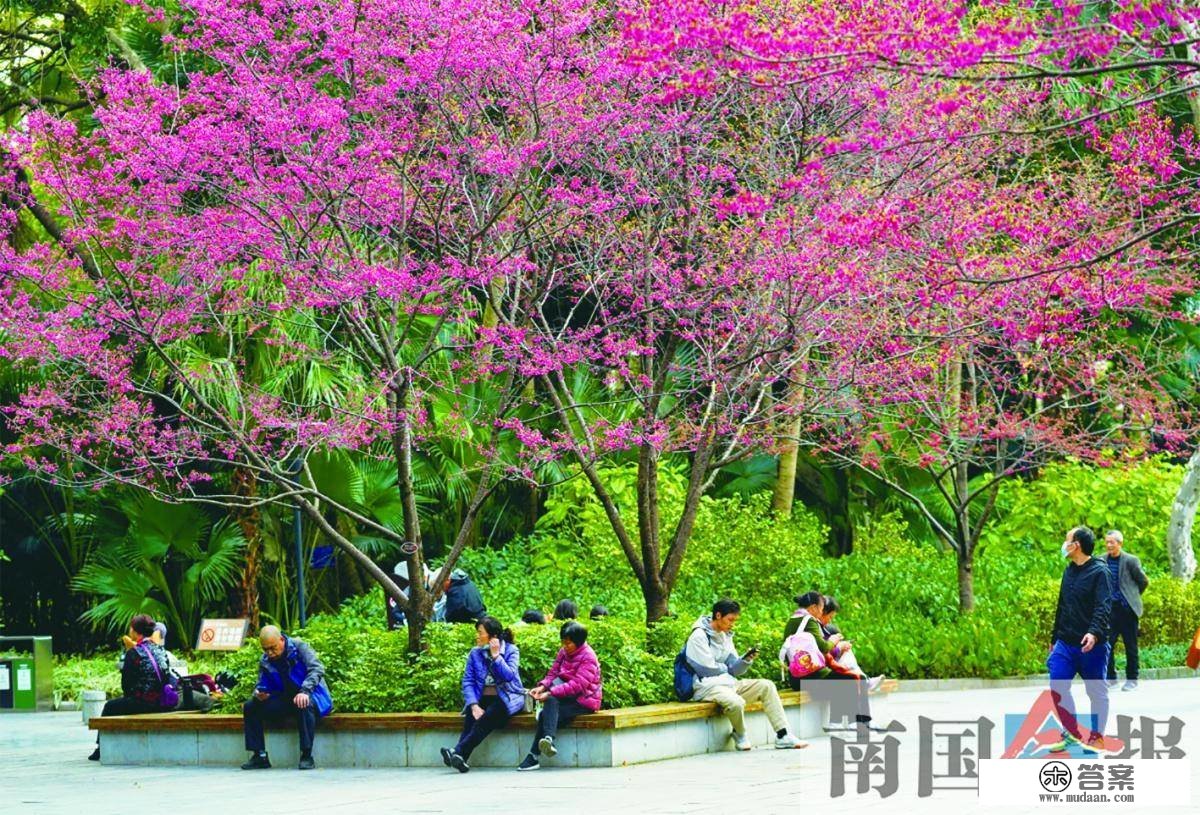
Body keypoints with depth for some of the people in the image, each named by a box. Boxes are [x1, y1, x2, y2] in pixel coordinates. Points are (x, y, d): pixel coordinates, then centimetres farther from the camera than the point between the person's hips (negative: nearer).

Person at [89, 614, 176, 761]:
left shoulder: (133, 653, -10)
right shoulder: (160, 650, 10)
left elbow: (126, 684, -9)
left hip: (144, 702, -7)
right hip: (162, 703, 7)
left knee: (110, 706, 14)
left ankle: (101, 748, 20)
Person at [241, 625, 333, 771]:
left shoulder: (299, 647, -10)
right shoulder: (265, 661, 4)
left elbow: (317, 669, -21)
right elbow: (262, 685, 9)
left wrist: (304, 691, -36)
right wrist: (259, 693, -17)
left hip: (310, 696, -5)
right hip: (284, 701, 5)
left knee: (304, 705, -40)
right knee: (250, 707, -8)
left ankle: (307, 756, -34)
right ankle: (260, 756, -7)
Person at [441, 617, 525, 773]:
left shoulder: (511, 650, -2)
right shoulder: (475, 653, 8)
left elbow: (509, 676, -16)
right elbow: (468, 681, 1)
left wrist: (496, 656, -17)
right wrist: (474, 705, -14)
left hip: (506, 698, -3)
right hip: (483, 698, 3)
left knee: (488, 716, -33)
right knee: (471, 716, -30)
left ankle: (458, 752, -44)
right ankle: (461, 759, -43)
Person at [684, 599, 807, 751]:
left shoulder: (726, 636, 15)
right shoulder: (699, 636, -11)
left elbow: (734, 669, 12)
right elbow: (707, 669, -16)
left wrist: (746, 659, -7)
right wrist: (724, 668, 3)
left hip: (728, 682, 9)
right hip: (707, 686, -9)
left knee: (766, 686, -4)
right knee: (736, 703, -36)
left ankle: (782, 737, -6)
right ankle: (740, 735, -2)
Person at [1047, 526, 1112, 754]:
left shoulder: (1099, 571, -9)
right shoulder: (1069, 571, 14)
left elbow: (1103, 607, -18)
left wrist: (1094, 633, -33)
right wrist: (1054, 638, 25)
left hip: (1091, 645, -7)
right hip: (1065, 644, 7)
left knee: (1096, 691, 4)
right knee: (1057, 687, -3)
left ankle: (1097, 737, 14)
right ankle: (1072, 733, 8)